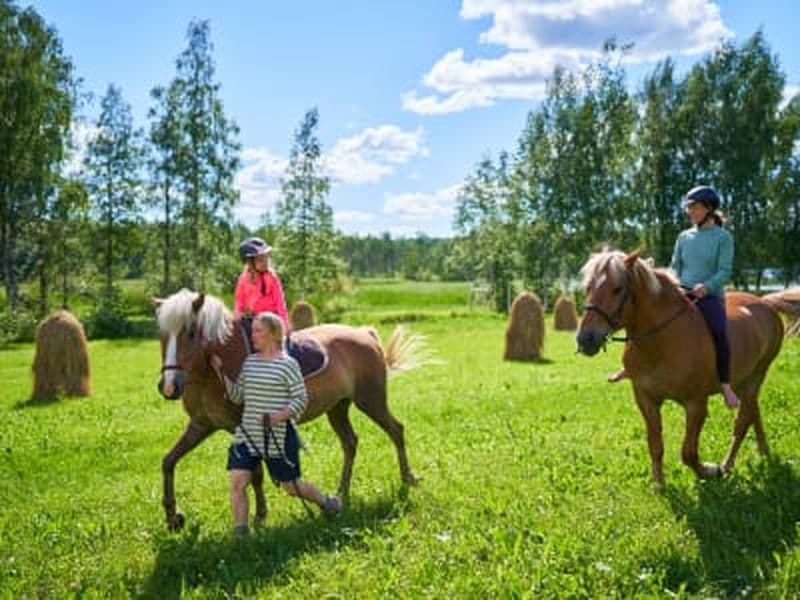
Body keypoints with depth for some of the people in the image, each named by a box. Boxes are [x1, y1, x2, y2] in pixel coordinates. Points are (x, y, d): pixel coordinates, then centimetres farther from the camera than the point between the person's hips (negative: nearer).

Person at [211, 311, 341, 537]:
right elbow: (237, 396, 8)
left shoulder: (287, 364, -10)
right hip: (247, 435, 5)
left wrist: (279, 417, -25)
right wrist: (221, 372, -2)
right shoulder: (249, 362, 7)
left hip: (278, 438, -5)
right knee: (237, 482, -9)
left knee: (291, 486, 10)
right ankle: (240, 533, 0)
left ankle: (326, 502, 38)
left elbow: (301, 399, -11)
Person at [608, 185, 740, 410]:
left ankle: (726, 386, -22)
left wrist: (707, 286, -25)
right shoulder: (684, 236, 12)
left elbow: (725, 271, -9)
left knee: (719, 333, -32)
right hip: (682, 294, 5)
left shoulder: (723, 237, -1)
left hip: (710, 296, -5)